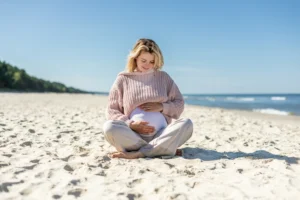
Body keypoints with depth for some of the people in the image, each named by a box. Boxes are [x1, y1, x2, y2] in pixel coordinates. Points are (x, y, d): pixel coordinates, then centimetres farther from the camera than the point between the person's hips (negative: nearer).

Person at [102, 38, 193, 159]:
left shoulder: (163, 77, 11)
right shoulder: (123, 79, 6)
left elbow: (179, 104, 12)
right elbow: (111, 110, 4)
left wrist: (162, 106, -8)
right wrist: (130, 125, -13)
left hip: (161, 135, 2)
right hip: (132, 135, -1)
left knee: (186, 124, -26)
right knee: (109, 127, -31)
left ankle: (136, 154, -32)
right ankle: (164, 149, -28)